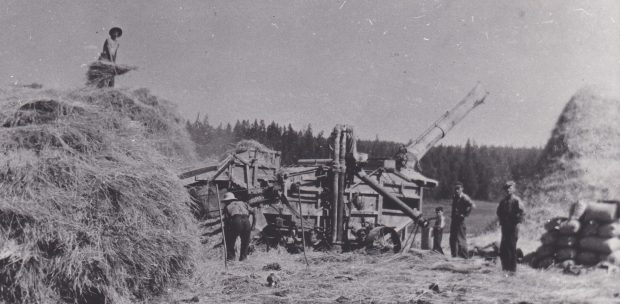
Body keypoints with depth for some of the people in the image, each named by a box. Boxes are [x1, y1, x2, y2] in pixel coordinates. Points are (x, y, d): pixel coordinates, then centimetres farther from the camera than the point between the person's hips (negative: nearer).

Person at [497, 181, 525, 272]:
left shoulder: (516, 200, -7)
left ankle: (512, 268, 3)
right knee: (503, 247, 7)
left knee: (512, 247, -4)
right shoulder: (503, 201, 13)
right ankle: (505, 267, 16)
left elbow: (522, 211, -16)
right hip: (505, 227, 7)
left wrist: (516, 221, -13)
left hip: (513, 227, -7)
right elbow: (499, 211, 25)